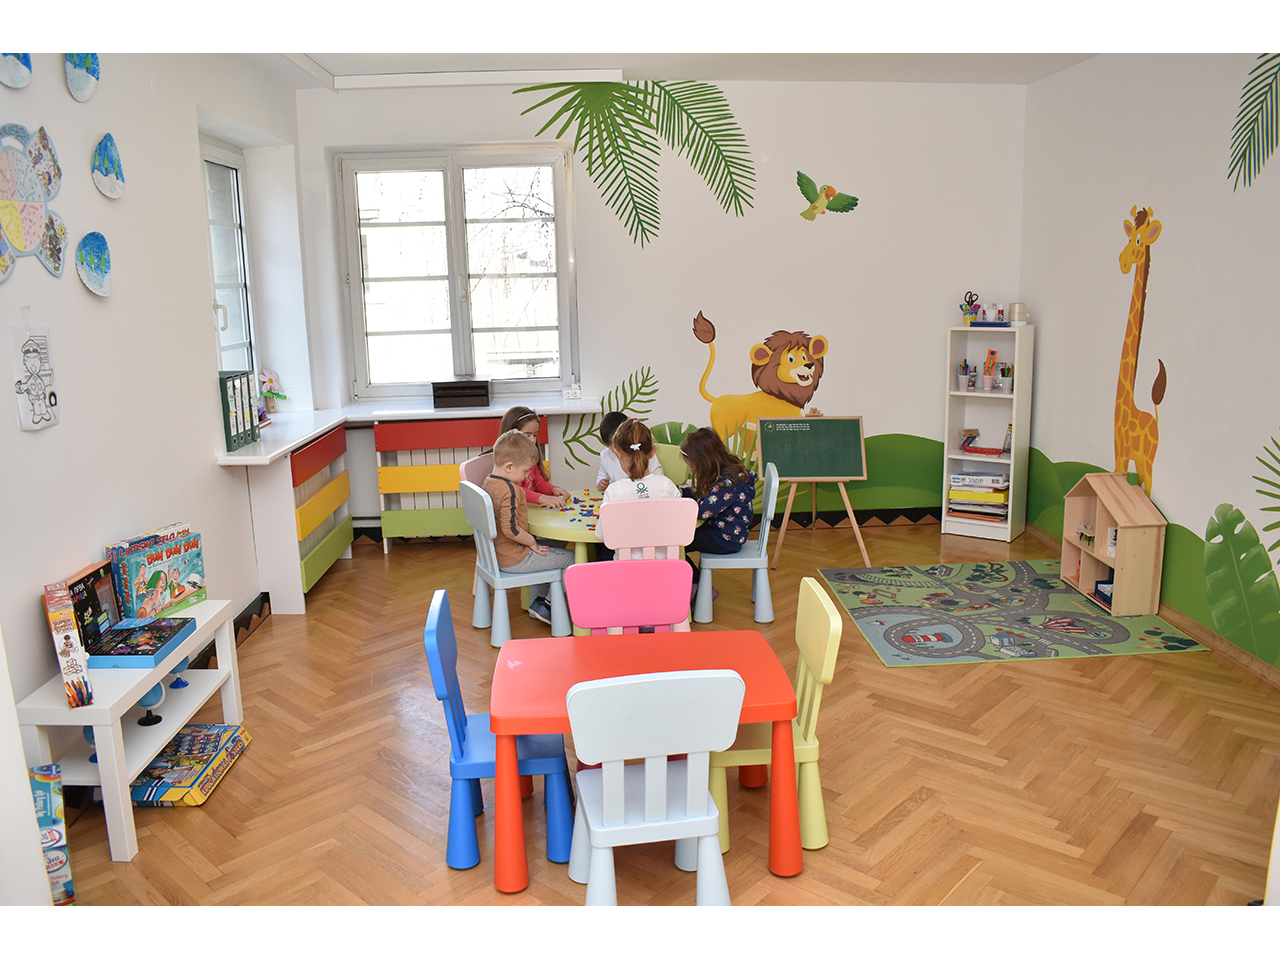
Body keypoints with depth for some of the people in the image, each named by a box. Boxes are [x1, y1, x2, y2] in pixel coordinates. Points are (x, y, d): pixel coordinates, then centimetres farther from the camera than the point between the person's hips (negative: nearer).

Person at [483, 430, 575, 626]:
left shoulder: (489, 482, 4)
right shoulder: (509, 490, -26)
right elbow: (510, 529, -31)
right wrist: (532, 542, -16)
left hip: (497, 554, 10)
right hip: (514, 560, -10)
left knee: (546, 548, 33)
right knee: (570, 557, 0)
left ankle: (537, 601, 31)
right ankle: (544, 605, 13)